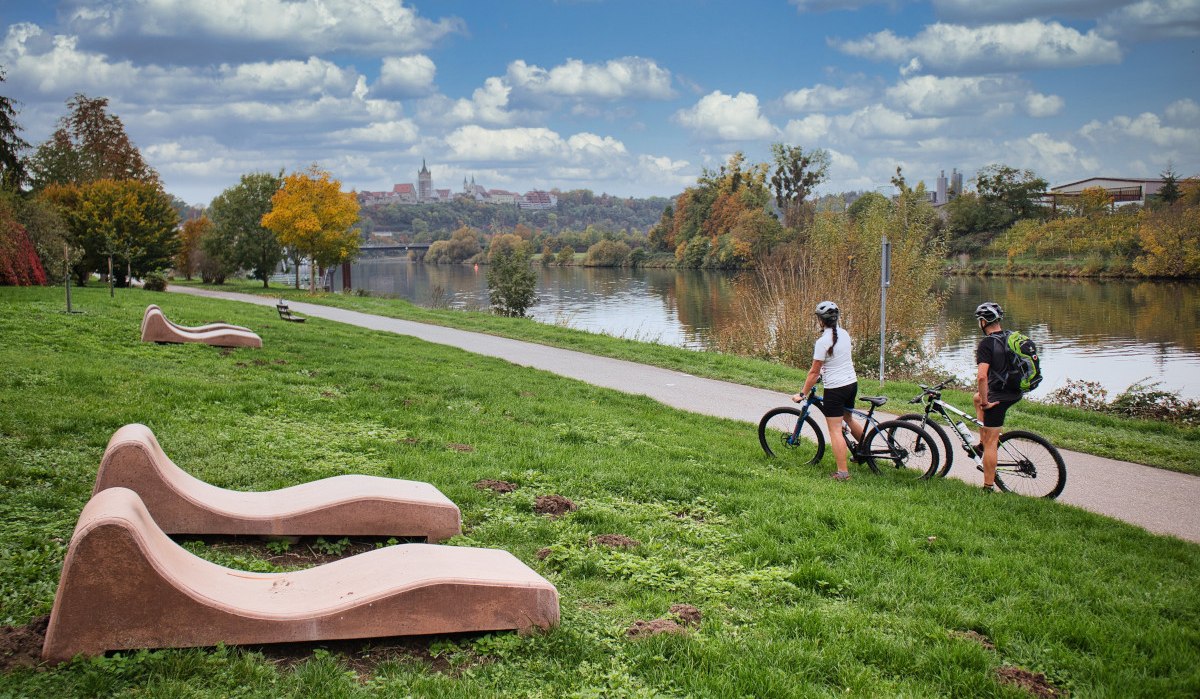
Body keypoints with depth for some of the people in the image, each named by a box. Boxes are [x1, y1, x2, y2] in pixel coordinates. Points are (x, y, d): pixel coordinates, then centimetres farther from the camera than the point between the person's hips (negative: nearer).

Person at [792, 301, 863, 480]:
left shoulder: (823, 341, -18)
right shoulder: (844, 334, 5)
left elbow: (814, 372, -14)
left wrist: (802, 393, -5)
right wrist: (822, 373, 29)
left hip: (835, 389, -8)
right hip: (852, 383, 8)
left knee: (835, 430, -3)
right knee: (848, 418, 30)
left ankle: (842, 472, -3)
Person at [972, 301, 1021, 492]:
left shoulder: (987, 343, -17)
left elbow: (982, 376, -28)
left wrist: (985, 402, -16)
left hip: (999, 396, -8)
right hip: (1016, 393, 8)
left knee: (991, 442, 0)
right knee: (978, 397, 33)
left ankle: (988, 486, 5)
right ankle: (983, 441, 32)